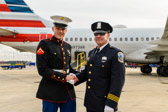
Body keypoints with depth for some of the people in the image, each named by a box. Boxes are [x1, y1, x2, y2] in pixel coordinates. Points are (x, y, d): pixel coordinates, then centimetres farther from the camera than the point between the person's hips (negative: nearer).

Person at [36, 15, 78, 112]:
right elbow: (42, 70, -14)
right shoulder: (45, 44, -6)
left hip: (68, 89, 6)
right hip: (51, 91, -6)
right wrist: (64, 77, -18)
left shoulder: (67, 46, 13)